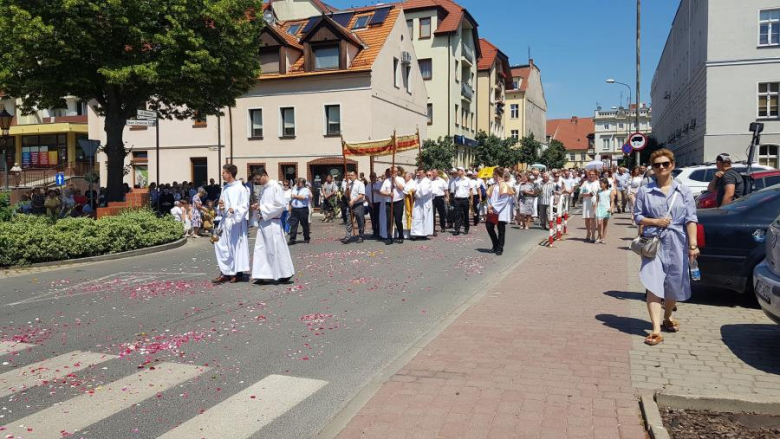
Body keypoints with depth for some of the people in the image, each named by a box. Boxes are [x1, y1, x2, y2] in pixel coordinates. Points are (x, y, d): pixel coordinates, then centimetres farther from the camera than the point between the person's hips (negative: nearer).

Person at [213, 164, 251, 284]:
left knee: (236, 246, 1)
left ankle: (238, 273, 12)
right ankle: (225, 272, 11)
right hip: (225, 220, 7)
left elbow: (245, 205, -11)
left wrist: (235, 210, -27)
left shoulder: (240, 188, -8)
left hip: (236, 221, -7)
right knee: (221, 245, 4)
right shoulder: (224, 188, 13)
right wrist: (220, 207, -1)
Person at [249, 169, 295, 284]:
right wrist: (257, 206, 2)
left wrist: (262, 209, -13)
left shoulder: (276, 187, -11)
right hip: (263, 222, 8)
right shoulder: (263, 188, 13)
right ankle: (263, 275, 10)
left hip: (272, 223, -8)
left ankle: (285, 274, 11)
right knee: (261, 249, 6)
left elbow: (281, 205, -16)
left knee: (276, 249, -1)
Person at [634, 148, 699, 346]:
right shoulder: (644, 191, 2)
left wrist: (693, 245, -9)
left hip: (676, 243, 2)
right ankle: (656, 330, -13)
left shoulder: (684, 191, 4)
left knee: (673, 285, 14)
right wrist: (655, 221, -13)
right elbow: (637, 216, 6)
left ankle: (667, 318, 39)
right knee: (653, 286, -11)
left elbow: (691, 219, -1)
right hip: (653, 243, -2)